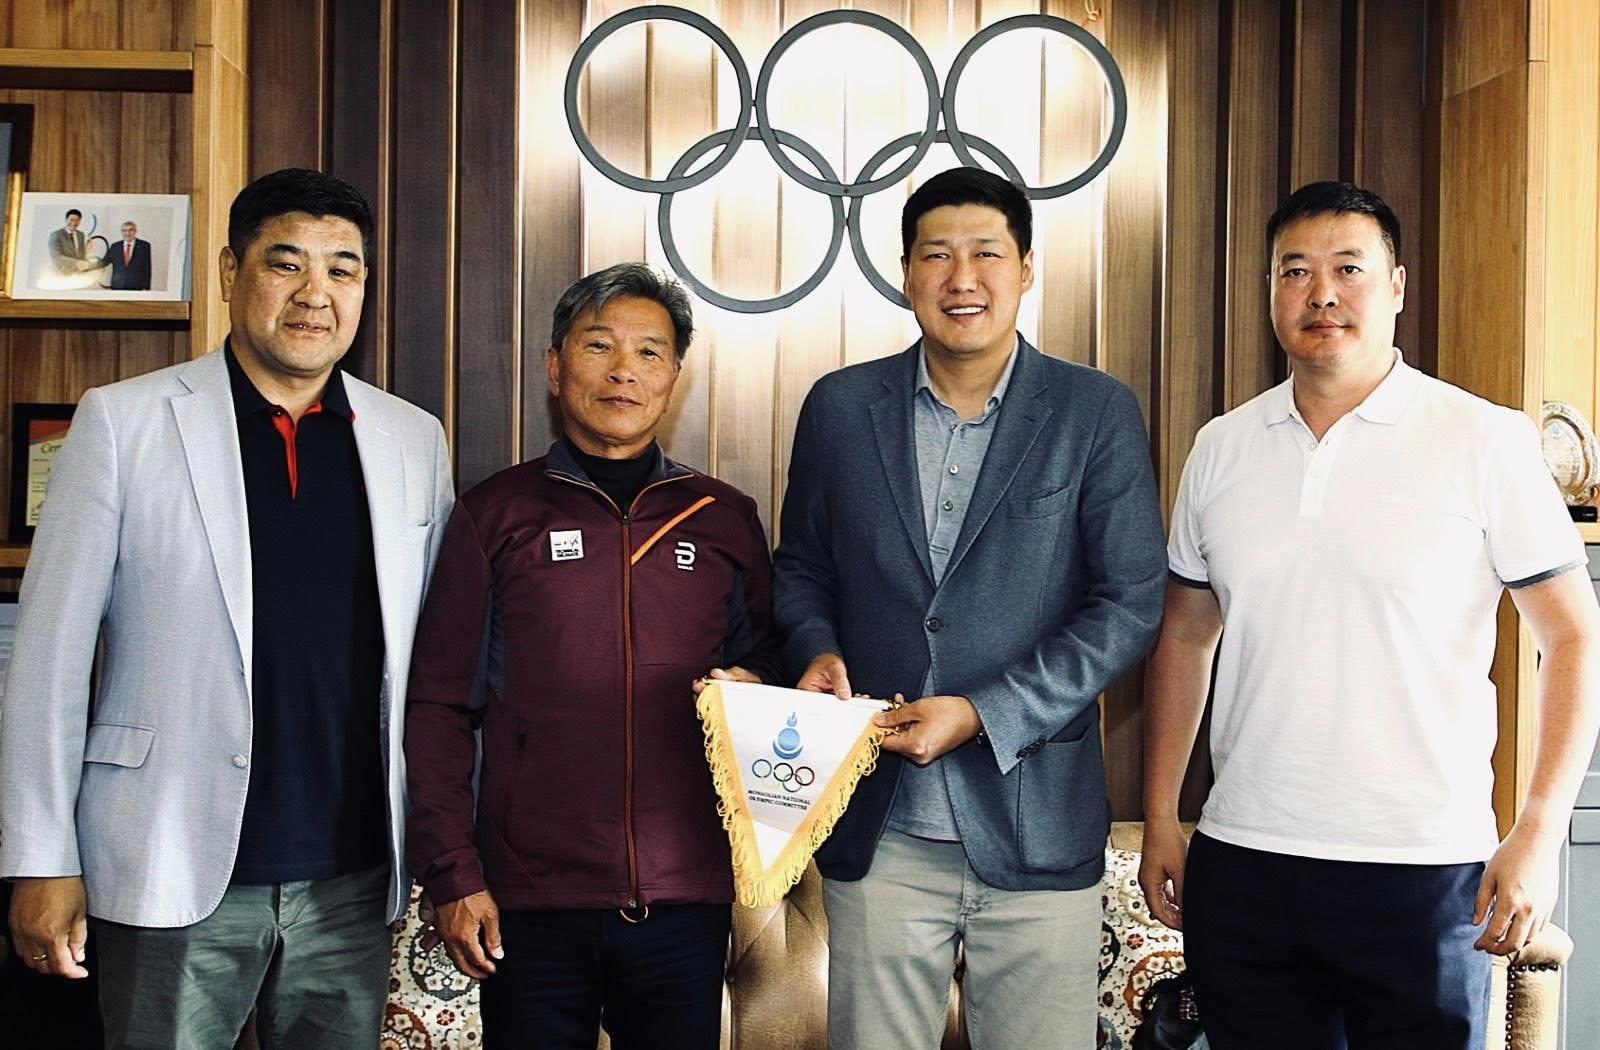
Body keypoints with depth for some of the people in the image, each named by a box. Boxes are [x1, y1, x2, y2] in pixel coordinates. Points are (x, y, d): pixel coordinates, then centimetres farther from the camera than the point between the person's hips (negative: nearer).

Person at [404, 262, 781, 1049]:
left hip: (685, 896, 2)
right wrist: (452, 874, -5)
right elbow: (439, 705, 1)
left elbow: (768, 667, 17)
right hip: (531, 899, -1)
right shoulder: (494, 514, 2)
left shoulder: (726, 519, 7)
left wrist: (757, 691, -6)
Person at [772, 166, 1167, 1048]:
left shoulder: (1097, 413, -1)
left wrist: (982, 714, -15)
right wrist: (816, 649, -7)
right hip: (877, 834, 2)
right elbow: (800, 567, 15)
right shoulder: (840, 407, 6)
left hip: (1036, 832, -1)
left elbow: (1129, 605, -6)